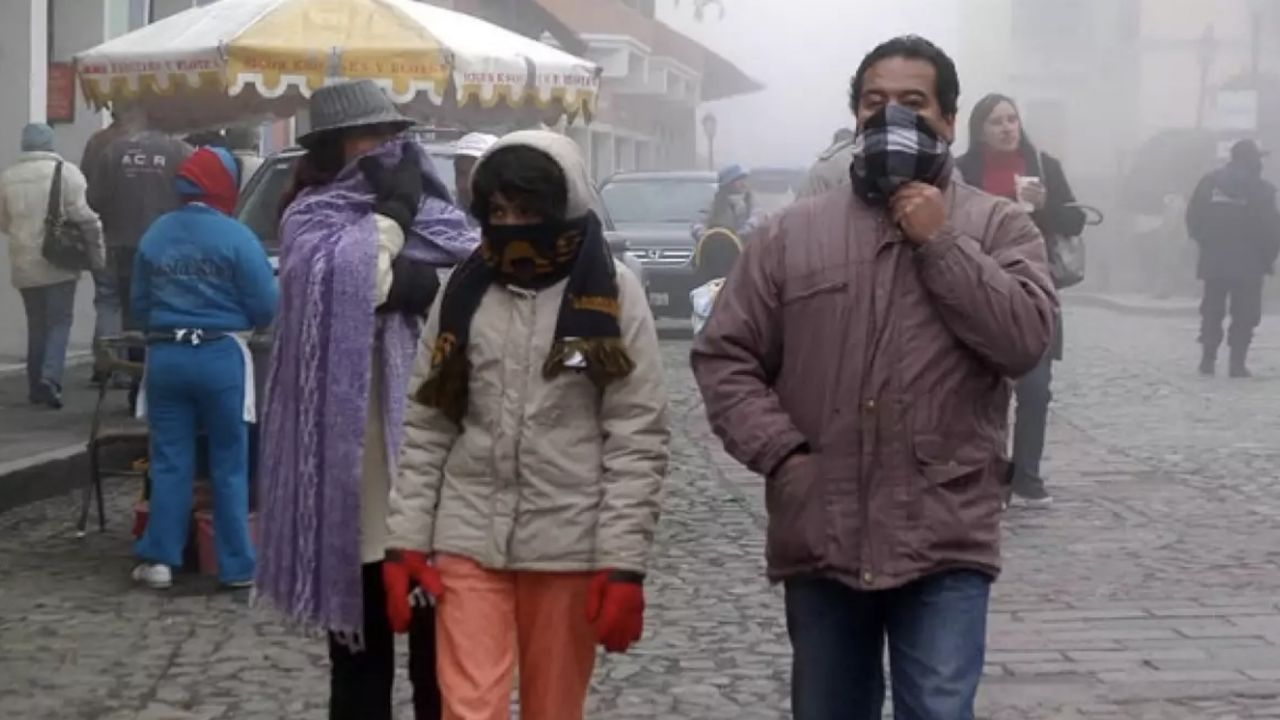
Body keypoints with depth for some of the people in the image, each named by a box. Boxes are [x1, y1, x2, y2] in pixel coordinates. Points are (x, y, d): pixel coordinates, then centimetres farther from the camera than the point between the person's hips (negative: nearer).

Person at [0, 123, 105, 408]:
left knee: (36, 324, 15)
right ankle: (50, 376, -16)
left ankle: (36, 385, 16)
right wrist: (97, 254, -6)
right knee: (59, 322, 3)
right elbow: (85, 217, -14)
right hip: (60, 264, -4)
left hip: (23, 265, 4)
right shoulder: (65, 172, -9)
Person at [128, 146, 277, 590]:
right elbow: (266, 307, -9)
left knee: (170, 461, 10)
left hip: (165, 356, 4)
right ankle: (237, 566, 9)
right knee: (229, 464, 5)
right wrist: (238, 318, 13)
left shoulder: (154, 235, 6)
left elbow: (138, 304, 14)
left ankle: (160, 558, 8)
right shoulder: (235, 236, -10)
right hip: (220, 356, -4)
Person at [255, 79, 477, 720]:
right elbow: (349, 281, -19)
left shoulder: (430, 209, 14)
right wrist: (390, 214, -9)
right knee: (362, 635, 8)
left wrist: (426, 283, -16)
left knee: (442, 641, 9)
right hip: (357, 462, -3)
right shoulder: (315, 218, 2)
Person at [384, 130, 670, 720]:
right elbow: (426, 426, 9)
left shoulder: (612, 293, -4)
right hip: (468, 538, 2)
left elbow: (638, 439, -6)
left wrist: (624, 563, -11)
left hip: (568, 545, -2)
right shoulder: (464, 291, 6)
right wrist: (406, 539, 2)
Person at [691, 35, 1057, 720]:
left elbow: (1024, 339, -12)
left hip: (944, 541, -2)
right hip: (820, 538, 3)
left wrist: (940, 242, -12)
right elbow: (723, 355, 5)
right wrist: (782, 454, -8)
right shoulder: (793, 232, 7)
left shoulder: (998, 226, 3)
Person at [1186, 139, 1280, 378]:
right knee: (1244, 314, 2)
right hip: (1249, 263, -3)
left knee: (1212, 311, 12)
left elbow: (1193, 218, 4)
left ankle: (1208, 359, 8)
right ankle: (1238, 362, -3)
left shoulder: (1210, 182, 4)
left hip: (1213, 260, 3)